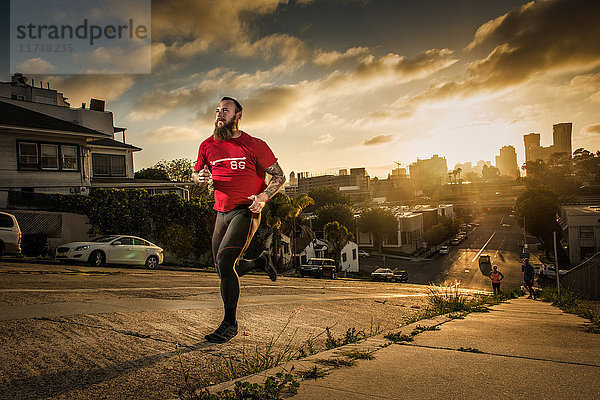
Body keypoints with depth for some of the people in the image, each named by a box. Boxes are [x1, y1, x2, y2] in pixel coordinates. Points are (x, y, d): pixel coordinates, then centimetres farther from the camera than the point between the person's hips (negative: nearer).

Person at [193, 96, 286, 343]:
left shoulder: (254, 145, -4)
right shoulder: (208, 145, 9)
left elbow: (279, 176, 0)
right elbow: (197, 173, 22)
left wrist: (263, 197, -18)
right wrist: (200, 177, -3)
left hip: (246, 211, -6)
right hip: (222, 213, 6)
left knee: (224, 262, -20)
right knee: (224, 270, 11)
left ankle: (230, 323, -4)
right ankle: (261, 261, 41)